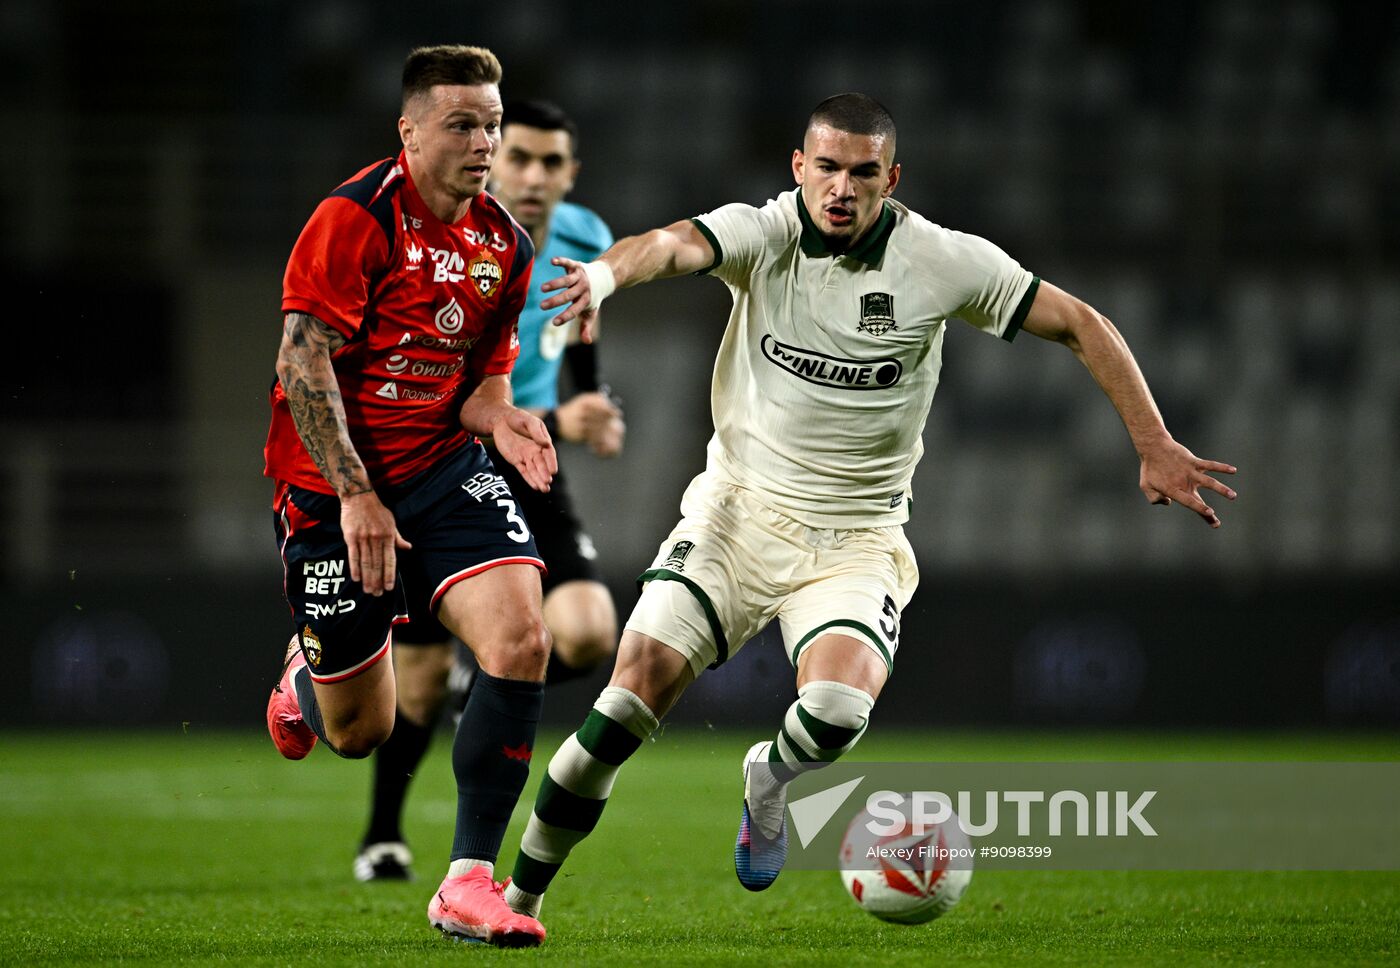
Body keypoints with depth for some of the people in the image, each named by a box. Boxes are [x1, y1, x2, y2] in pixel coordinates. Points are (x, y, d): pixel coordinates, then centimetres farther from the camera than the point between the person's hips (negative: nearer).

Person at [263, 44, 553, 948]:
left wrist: (500, 419, -10)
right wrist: (354, 494, -20)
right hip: (336, 484, -4)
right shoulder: (355, 219, -15)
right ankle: (307, 674, 46)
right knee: (359, 731, 4)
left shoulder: (506, 246, 4)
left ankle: (471, 878, -15)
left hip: (446, 468, 4)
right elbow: (303, 360, -16)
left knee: (520, 636, -23)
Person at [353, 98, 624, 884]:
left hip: (527, 468, 4)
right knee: (424, 670, 1)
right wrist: (553, 424, -39)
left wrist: (598, 413, 3)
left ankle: (489, 685, 18)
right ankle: (384, 833, 28)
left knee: (589, 636, -17)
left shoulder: (586, 241, -6)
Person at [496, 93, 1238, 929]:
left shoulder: (942, 262, -7)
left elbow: (1080, 325, 1)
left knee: (837, 710, -28)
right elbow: (675, 245, -31)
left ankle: (771, 780, 10)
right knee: (632, 697, -14)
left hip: (856, 539, 0)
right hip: (738, 513, 0)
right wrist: (606, 273, -54)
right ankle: (521, 892, 6)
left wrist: (1154, 446, -4)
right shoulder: (763, 234, -9)